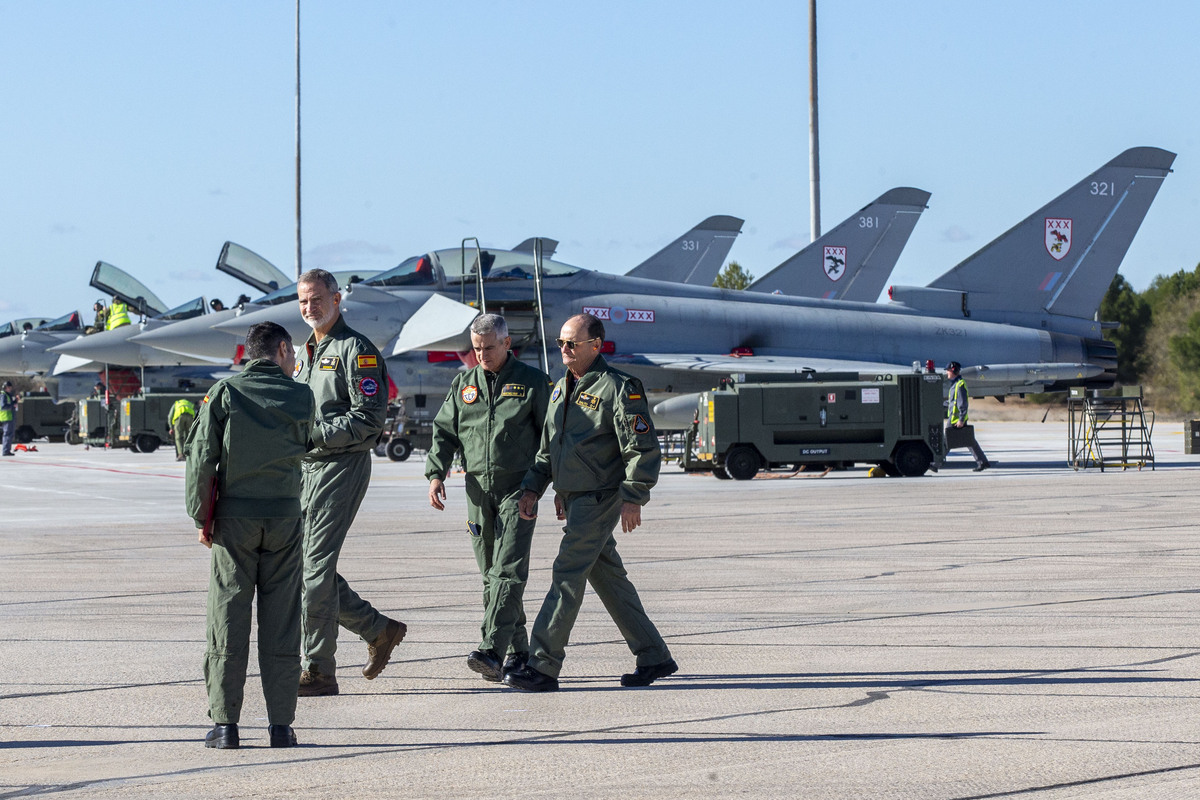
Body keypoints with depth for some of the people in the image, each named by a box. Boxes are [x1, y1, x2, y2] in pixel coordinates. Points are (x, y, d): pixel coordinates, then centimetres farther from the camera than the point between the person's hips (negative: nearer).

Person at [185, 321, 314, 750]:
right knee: (280, 622, 4)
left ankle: (224, 722, 1)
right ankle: (281, 722, 5)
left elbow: (201, 457, -5)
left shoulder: (225, 393, -2)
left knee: (228, 619, 2)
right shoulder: (301, 397, 1)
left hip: (234, 518, -1)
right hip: (284, 517, 1)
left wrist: (202, 517, 1)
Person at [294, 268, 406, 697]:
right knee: (300, 565, 7)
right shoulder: (307, 353, 19)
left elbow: (369, 418, -16)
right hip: (307, 468, 9)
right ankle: (378, 630, 21)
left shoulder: (356, 349, -8)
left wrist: (317, 433, -21)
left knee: (316, 567, -10)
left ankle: (319, 671, -5)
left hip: (341, 466, -9)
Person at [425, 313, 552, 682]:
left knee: (507, 571, -15)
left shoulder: (532, 382, 1)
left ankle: (492, 652, -24)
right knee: (491, 574, 6)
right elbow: (444, 431, 14)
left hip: (518, 489, -5)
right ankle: (518, 649, 16)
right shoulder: (464, 383, 12)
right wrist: (436, 474, -1)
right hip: (479, 490, 5)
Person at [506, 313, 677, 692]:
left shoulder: (619, 388, -12)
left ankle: (542, 667, -13)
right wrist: (533, 488, 11)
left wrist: (633, 498, -18)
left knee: (566, 576, -12)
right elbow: (548, 447, 22)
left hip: (600, 499, -9)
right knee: (609, 579, 12)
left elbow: (643, 448, -14)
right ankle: (654, 657, 21)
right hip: (573, 500, 9)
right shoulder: (561, 389, 15)